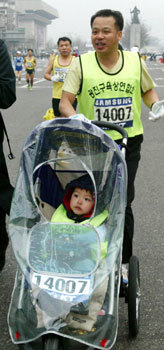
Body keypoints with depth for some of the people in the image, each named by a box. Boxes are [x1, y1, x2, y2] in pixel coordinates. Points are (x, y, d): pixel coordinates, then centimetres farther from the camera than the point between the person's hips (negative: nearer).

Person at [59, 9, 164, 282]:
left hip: (128, 143, 0)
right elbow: (65, 102, -7)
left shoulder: (135, 61, 3)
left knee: (122, 204, 2)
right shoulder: (81, 64, -3)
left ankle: (123, 260, 19)